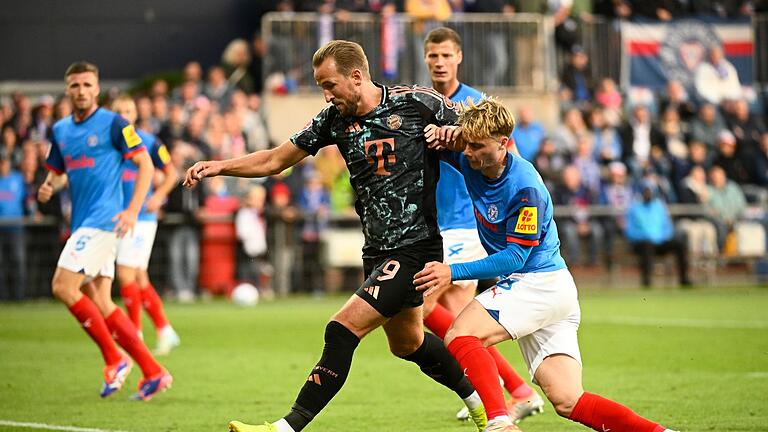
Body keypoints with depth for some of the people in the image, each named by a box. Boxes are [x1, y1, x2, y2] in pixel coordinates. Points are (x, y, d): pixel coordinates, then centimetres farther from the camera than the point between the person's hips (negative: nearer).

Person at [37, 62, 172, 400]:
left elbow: (145, 164, -7)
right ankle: (153, 372, 8)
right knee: (99, 303, 4)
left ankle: (114, 360, -6)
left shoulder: (113, 124, -6)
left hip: (104, 218, -8)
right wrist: (49, 186, 1)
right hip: (83, 222, 8)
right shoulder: (60, 130, 14)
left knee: (63, 287, -16)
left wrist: (133, 210, -17)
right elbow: (57, 171, 25)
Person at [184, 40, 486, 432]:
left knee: (343, 329, -16)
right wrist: (219, 166, -4)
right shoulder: (335, 120, 3)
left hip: (415, 247, -8)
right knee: (407, 343, 22)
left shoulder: (415, 103, -12)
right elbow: (275, 160, 7)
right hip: (377, 250, 8)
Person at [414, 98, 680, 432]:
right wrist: (444, 135, -8)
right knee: (567, 401, 0)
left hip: (540, 282, -9)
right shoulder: (471, 161, 0)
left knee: (459, 336, -21)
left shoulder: (526, 188, -21)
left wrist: (453, 273, -22)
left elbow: (515, 257, -20)